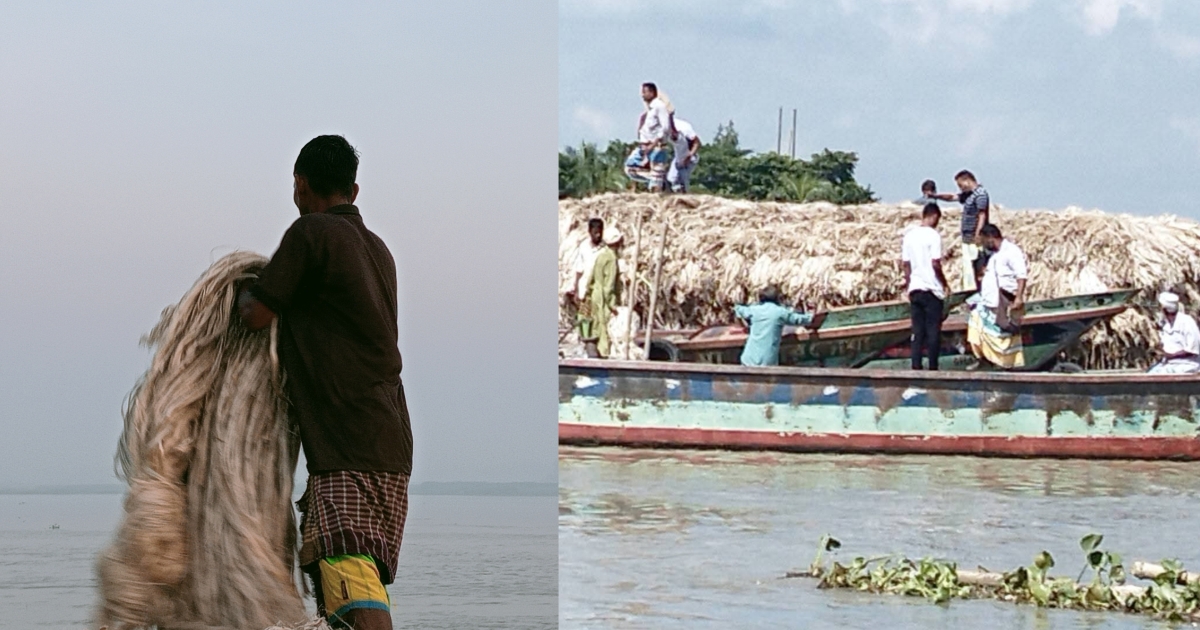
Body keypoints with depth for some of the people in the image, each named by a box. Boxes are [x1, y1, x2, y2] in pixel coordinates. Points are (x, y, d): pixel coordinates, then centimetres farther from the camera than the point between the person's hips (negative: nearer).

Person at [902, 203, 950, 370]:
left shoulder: (909, 235, 7)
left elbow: (906, 264, 11)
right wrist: (944, 283, -2)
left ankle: (916, 367, 3)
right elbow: (935, 264, -15)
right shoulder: (933, 235, -11)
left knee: (917, 330, 7)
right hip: (931, 288, -5)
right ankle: (933, 367, 1)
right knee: (933, 330, 1)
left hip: (914, 289, 5)